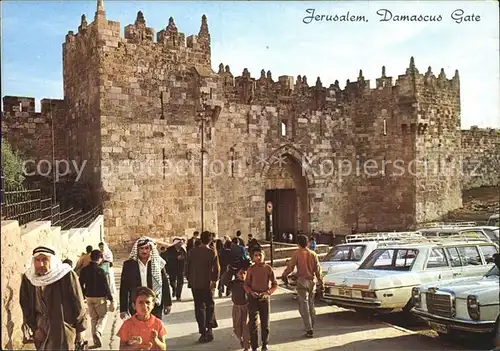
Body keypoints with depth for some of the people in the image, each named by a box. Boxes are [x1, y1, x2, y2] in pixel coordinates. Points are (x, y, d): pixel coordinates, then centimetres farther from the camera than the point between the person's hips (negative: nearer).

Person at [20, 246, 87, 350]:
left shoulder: (67, 275, -18)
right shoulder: (27, 278, -5)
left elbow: (78, 305, -9)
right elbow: (25, 306, 8)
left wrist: (79, 330, -3)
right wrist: (34, 327, 4)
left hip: (64, 330, -4)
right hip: (41, 333, 4)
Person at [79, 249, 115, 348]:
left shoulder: (84, 270, -1)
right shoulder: (100, 270, -17)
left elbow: (81, 284, 7)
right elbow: (106, 286, -16)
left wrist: (84, 295, 22)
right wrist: (111, 299, -10)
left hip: (89, 297, 5)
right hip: (100, 297, -5)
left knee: (93, 318, 15)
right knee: (103, 316, 13)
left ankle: (96, 341, 16)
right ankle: (98, 332, -14)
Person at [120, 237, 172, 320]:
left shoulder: (158, 263, 1)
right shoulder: (129, 265, 0)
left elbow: (165, 284, 5)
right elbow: (124, 288, 2)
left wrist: (167, 303, 4)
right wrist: (123, 309, 0)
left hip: (155, 305, 0)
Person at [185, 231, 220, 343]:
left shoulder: (193, 251, -4)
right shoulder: (212, 253, -10)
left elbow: (187, 267, 1)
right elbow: (217, 269, -9)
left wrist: (189, 280, 13)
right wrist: (214, 280, 6)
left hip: (195, 284, 2)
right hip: (208, 284, -1)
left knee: (199, 307, 8)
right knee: (210, 306, 16)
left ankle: (203, 332, 8)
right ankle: (209, 329, 6)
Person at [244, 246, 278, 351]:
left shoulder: (268, 268, -5)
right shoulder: (251, 269, -3)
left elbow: (275, 284, 1)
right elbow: (246, 284, 2)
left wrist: (268, 292, -14)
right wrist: (251, 292, -15)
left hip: (265, 298, 0)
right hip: (253, 298, 0)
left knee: (265, 323, 9)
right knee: (253, 323, -2)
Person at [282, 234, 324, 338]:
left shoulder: (297, 254, -10)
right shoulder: (313, 254, 3)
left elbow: (290, 267, -9)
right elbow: (318, 270, 4)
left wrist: (284, 275, 9)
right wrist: (320, 283, 9)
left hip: (302, 281, -5)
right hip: (312, 281, 5)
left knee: (304, 306, -2)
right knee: (311, 304, 20)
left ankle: (309, 330, -7)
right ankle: (311, 325, 32)